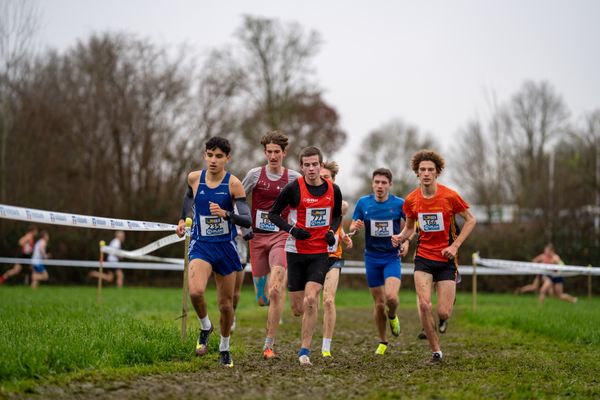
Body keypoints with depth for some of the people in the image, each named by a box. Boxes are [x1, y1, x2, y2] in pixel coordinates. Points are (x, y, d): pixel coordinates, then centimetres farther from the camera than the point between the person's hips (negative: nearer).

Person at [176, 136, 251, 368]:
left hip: (226, 247, -1)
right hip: (201, 245, 1)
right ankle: (205, 327, 4)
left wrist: (225, 214, -33)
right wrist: (182, 218, 19)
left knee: (226, 304, 8)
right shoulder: (194, 178, -2)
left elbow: (247, 220, -18)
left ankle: (224, 347, 32)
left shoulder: (233, 184, -12)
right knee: (195, 291, -26)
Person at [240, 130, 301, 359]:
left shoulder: (294, 178, 0)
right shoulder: (255, 175, 2)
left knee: (276, 290, -22)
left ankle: (269, 345, -16)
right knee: (262, 299, 6)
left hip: (280, 237, -2)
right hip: (257, 238, 2)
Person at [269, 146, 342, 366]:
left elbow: (337, 215, 19)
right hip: (296, 251, -1)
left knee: (311, 300, -16)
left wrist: (332, 231, -1)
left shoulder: (333, 190, 2)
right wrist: (291, 229, -15)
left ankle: (304, 350, -7)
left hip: (320, 253, 1)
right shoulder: (293, 188, -9)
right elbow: (273, 213, 0)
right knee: (298, 309, 2)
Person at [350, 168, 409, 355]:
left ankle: (392, 316, 14)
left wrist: (406, 242, -9)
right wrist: (355, 226, -17)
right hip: (372, 258, 2)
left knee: (391, 297, -22)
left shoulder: (399, 203, -7)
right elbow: (352, 226, 7)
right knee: (378, 303, 5)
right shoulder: (363, 202, -2)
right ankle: (382, 342, 24)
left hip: (392, 257, -2)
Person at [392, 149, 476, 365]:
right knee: (424, 304, -18)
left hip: (446, 258, -2)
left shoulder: (450, 196, -11)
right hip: (423, 257, 2)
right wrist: (401, 237, -8)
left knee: (443, 313, -6)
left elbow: (471, 220, -1)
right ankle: (436, 351, -2)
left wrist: (455, 246, -10)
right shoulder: (411, 200, -2)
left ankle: (443, 318, 34)